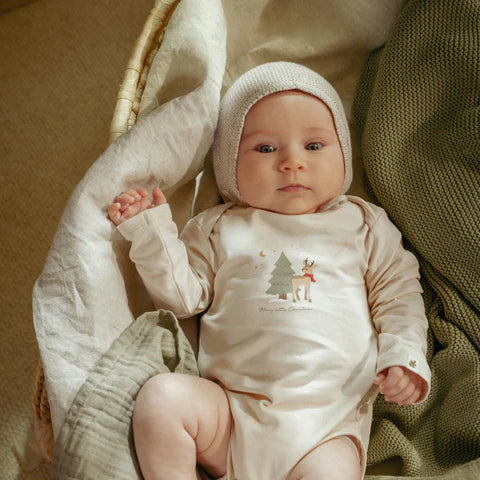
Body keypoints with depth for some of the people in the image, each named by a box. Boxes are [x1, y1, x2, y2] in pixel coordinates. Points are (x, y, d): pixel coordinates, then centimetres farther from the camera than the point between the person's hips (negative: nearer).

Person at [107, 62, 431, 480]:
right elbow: (183, 294, 9)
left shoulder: (363, 224, 12)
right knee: (162, 395, -24)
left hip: (328, 422, 0)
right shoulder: (220, 228, 11)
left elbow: (397, 293, 12)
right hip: (230, 410, 1)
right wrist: (150, 231, -1)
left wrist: (404, 355, -4)